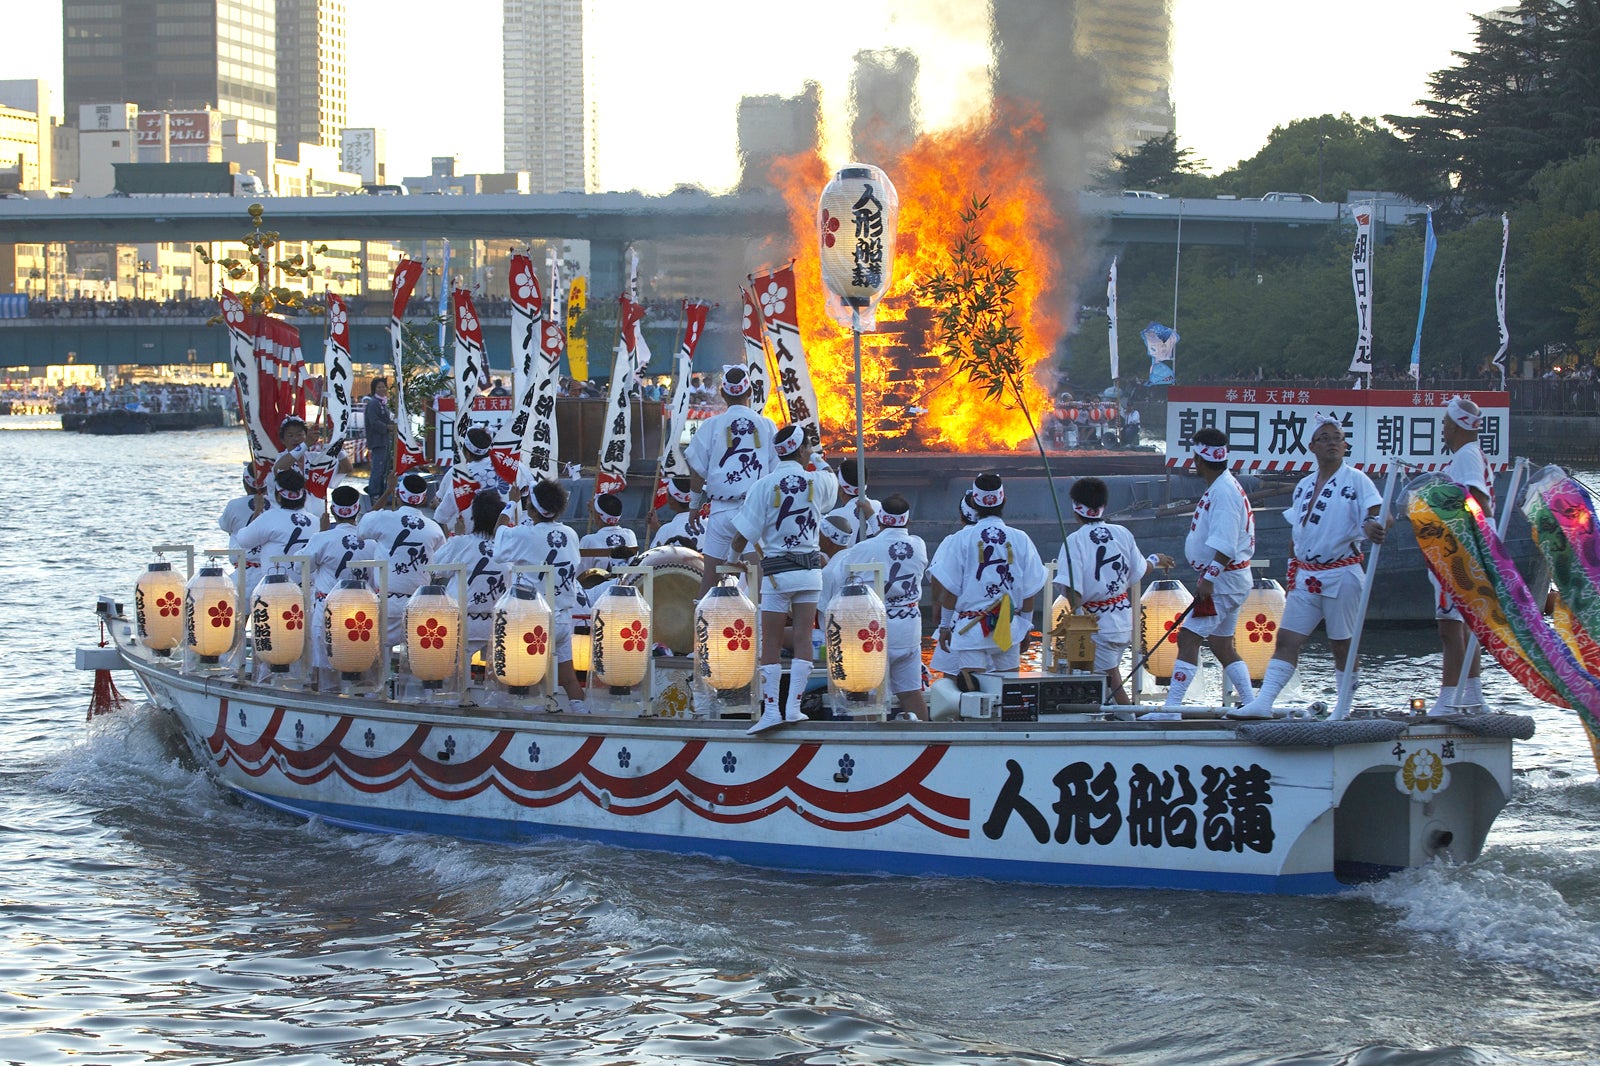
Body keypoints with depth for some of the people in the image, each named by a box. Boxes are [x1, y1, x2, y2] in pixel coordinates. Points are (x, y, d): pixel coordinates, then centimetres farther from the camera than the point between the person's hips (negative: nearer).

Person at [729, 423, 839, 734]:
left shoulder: (764, 486, -10)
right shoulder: (819, 481, -2)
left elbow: (744, 534, -8)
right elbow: (832, 479, 26)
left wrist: (732, 557, 10)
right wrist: (818, 461, 42)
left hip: (776, 572, -2)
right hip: (810, 569, 2)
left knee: (771, 644, 1)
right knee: (802, 639, 4)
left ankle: (771, 709, -5)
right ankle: (794, 708, 1)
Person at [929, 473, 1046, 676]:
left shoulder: (960, 540, -6)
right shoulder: (1020, 539, 0)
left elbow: (949, 589, -3)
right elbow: (1029, 590, 5)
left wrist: (945, 625, 8)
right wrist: (1026, 625, 17)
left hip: (970, 628, -2)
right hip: (1009, 628, 2)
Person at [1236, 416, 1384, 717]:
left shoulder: (1356, 480, -4)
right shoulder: (1304, 486, 14)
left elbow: (1379, 514, -15)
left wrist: (1373, 527, -37)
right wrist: (1296, 565, 14)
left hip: (1342, 575, -5)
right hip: (1305, 576, 5)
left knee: (1342, 646, 1)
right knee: (1286, 639, -3)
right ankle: (1263, 702, -8)